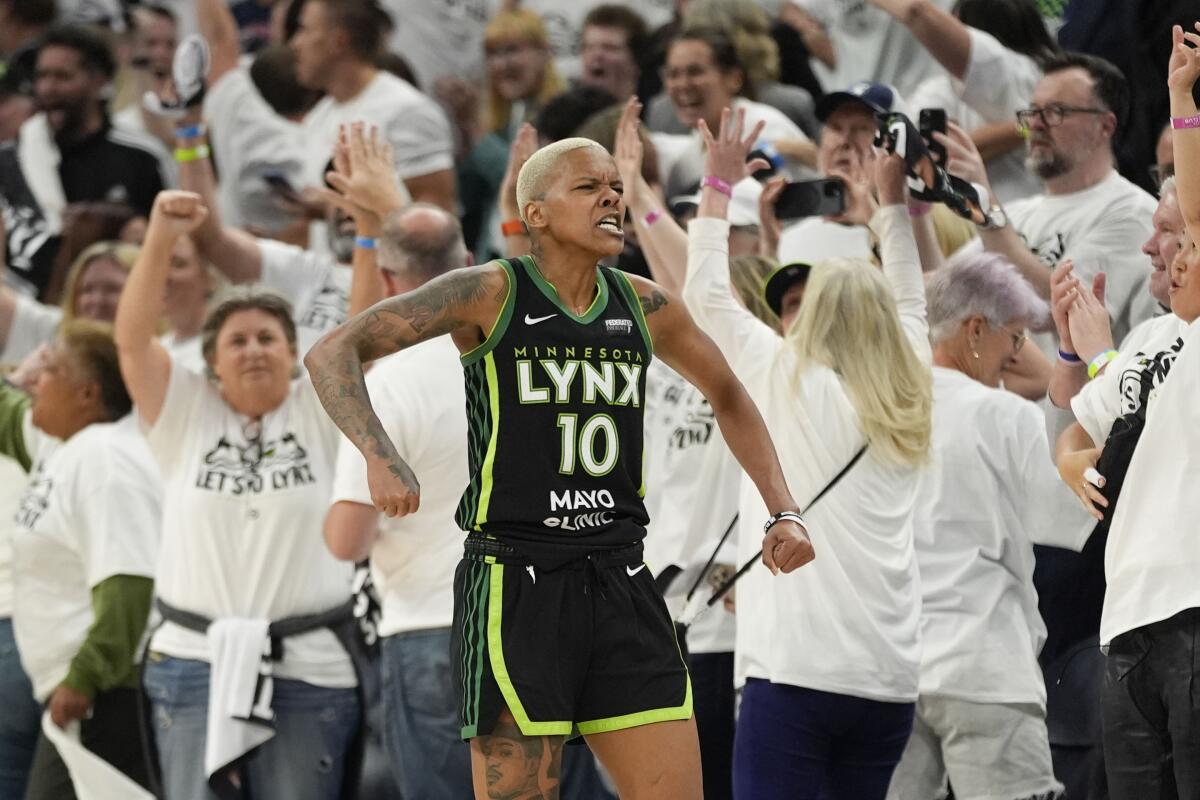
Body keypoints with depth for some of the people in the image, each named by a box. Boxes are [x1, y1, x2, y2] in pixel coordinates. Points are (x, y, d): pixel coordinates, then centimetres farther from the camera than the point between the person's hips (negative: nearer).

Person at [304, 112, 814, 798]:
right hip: (515, 585, -5)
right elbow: (333, 355, -10)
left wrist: (783, 513, 17)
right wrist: (381, 457, -27)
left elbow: (729, 397, 29)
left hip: (621, 585, 5)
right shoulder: (490, 292, -5)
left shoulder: (645, 307, 10)